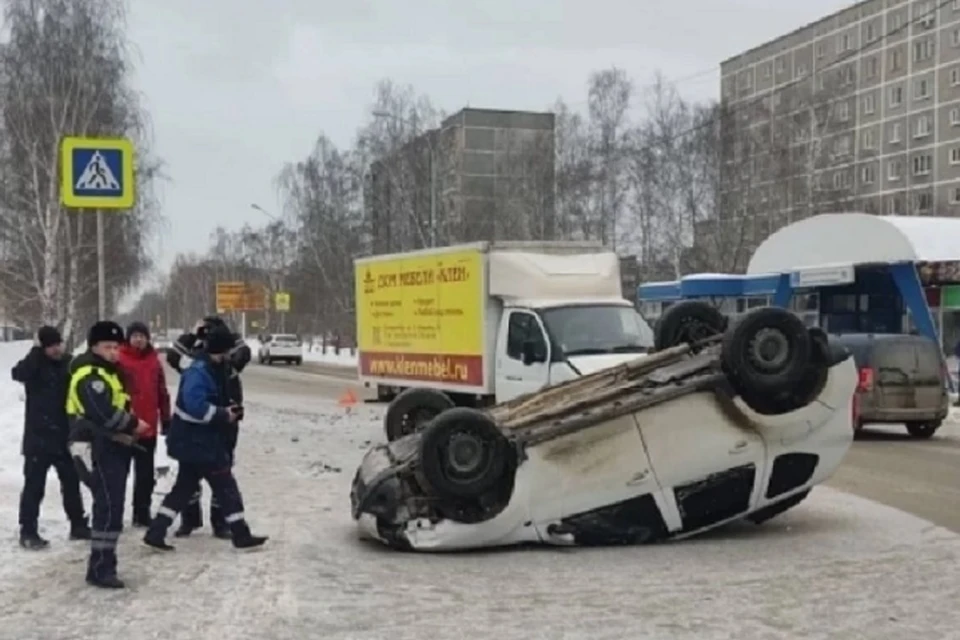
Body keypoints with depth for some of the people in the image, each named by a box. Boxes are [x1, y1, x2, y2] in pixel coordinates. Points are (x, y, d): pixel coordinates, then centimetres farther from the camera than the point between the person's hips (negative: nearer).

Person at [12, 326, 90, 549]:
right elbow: (18, 373, -29)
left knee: (71, 482, 13)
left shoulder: (69, 364, 4)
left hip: (65, 436, 4)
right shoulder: (35, 364, -7)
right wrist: (36, 350, -26)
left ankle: (78, 525, 25)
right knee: (34, 485, 0)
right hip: (39, 437, -4)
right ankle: (28, 532, 7)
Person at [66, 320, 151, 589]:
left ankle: (103, 559, 26)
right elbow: (104, 412, -29)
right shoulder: (89, 376, -17)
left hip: (112, 447, 11)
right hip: (98, 450, -11)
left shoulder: (107, 371, 18)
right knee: (110, 506, -13)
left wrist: (131, 427, 2)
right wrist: (134, 425, -16)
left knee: (112, 504, 16)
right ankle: (100, 568, -10)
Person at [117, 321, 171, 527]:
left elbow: (162, 392, 13)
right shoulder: (119, 360, -6)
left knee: (145, 473, 10)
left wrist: (166, 419, 12)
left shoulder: (154, 361, 9)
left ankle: (142, 512, 19)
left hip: (148, 426, 5)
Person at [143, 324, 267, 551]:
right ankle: (241, 535, 10)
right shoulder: (200, 371, -22)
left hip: (196, 441, 10)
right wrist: (224, 415, -22)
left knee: (184, 487, 14)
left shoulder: (209, 368, 11)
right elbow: (196, 405, -32)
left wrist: (227, 410, 8)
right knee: (226, 486, 0)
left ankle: (155, 533, 15)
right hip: (198, 442, -10)